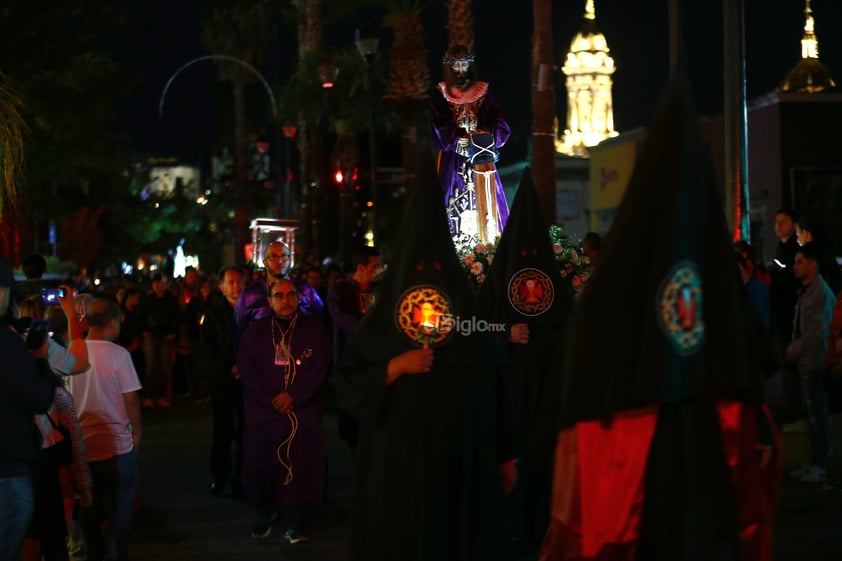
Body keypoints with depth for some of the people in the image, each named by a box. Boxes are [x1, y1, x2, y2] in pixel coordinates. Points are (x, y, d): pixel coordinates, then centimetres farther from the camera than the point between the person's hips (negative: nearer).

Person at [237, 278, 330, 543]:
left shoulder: (313, 329, 5)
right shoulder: (256, 330, 8)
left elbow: (320, 368, -3)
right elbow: (247, 370, 0)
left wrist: (293, 396, -13)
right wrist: (272, 400, -11)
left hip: (304, 411, -1)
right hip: (264, 411, 1)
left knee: (301, 464, -9)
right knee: (263, 463, -2)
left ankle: (294, 523, -3)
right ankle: (265, 513, 19)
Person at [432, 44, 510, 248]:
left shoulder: (484, 92, 9)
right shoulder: (440, 94, 5)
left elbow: (500, 125, 3)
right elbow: (439, 129, -5)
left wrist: (488, 139, -17)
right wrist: (460, 139, -18)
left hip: (482, 158, 2)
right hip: (454, 160, -2)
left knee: (485, 205, -4)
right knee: (456, 207, -7)